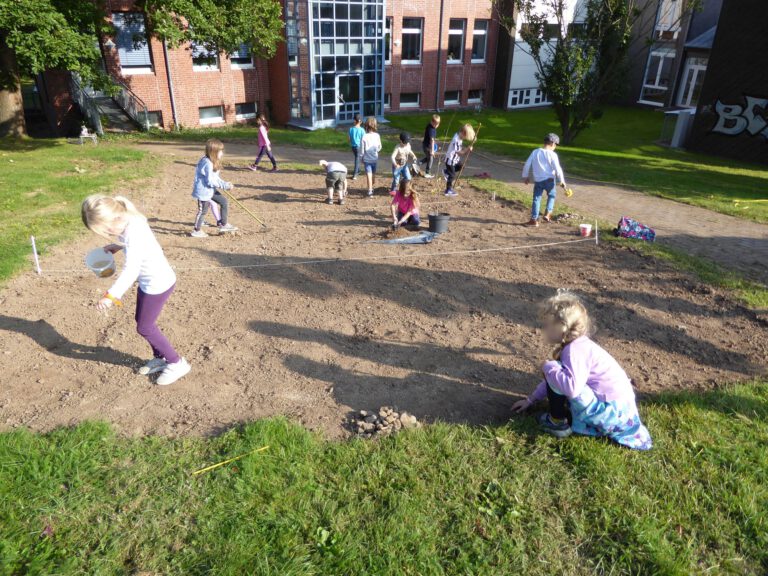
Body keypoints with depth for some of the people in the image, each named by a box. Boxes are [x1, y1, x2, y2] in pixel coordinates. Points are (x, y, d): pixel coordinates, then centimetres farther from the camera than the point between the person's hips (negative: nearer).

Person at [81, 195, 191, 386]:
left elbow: (131, 270, -37)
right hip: (150, 281, 10)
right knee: (143, 321, 20)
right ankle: (160, 357, 36)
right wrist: (118, 246, 18)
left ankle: (177, 363, 15)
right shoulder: (130, 221, -1)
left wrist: (111, 295, -43)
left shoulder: (133, 232, -29)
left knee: (144, 327, 4)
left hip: (158, 283, -10)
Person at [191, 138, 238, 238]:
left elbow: (215, 178, 10)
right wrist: (225, 185, -23)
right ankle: (196, 231, 21)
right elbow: (210, 181, -26)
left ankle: (223, 225, 19)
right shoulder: (208, 164, -25)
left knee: (224, 202, 10)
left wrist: (225, 184, -2)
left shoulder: (212, 162, 5)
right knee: (203, 211, 4)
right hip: (203, 191, -10)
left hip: (210, 190, 10)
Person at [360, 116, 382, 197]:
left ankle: (370, 191, -10)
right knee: (373, 174, 20)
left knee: (369, 175, -3)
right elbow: (379, 148, 1)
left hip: (367, 159, -3)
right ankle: (371, 187, 37)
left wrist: (361, 157, 6)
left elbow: (361, 150, -11)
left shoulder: (364, 137, -18)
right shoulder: (377, 136, -11)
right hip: (375, 158, 3)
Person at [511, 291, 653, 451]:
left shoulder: (575, 350, -21)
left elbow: (572, 387, -37)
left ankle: (558, 422, 2)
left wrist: (548, 367, -20)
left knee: (553, 371, -15)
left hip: (610, 411, -10)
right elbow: (554, 380, 20)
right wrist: (530, 400, 22)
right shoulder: (577, 346, 10)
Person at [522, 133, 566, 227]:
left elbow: (527, 165, 5)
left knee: (536, 199, 5)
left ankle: (534, 220, 2)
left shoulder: (535, 152, 2)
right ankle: (547, 214, 12)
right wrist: (562, 180, 0)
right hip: (549, 180, -2)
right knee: (551, 195, 22)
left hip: (538, 180, 2)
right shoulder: (552, 154, -9)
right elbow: (557, 169, -10)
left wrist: (525, 176, 18)